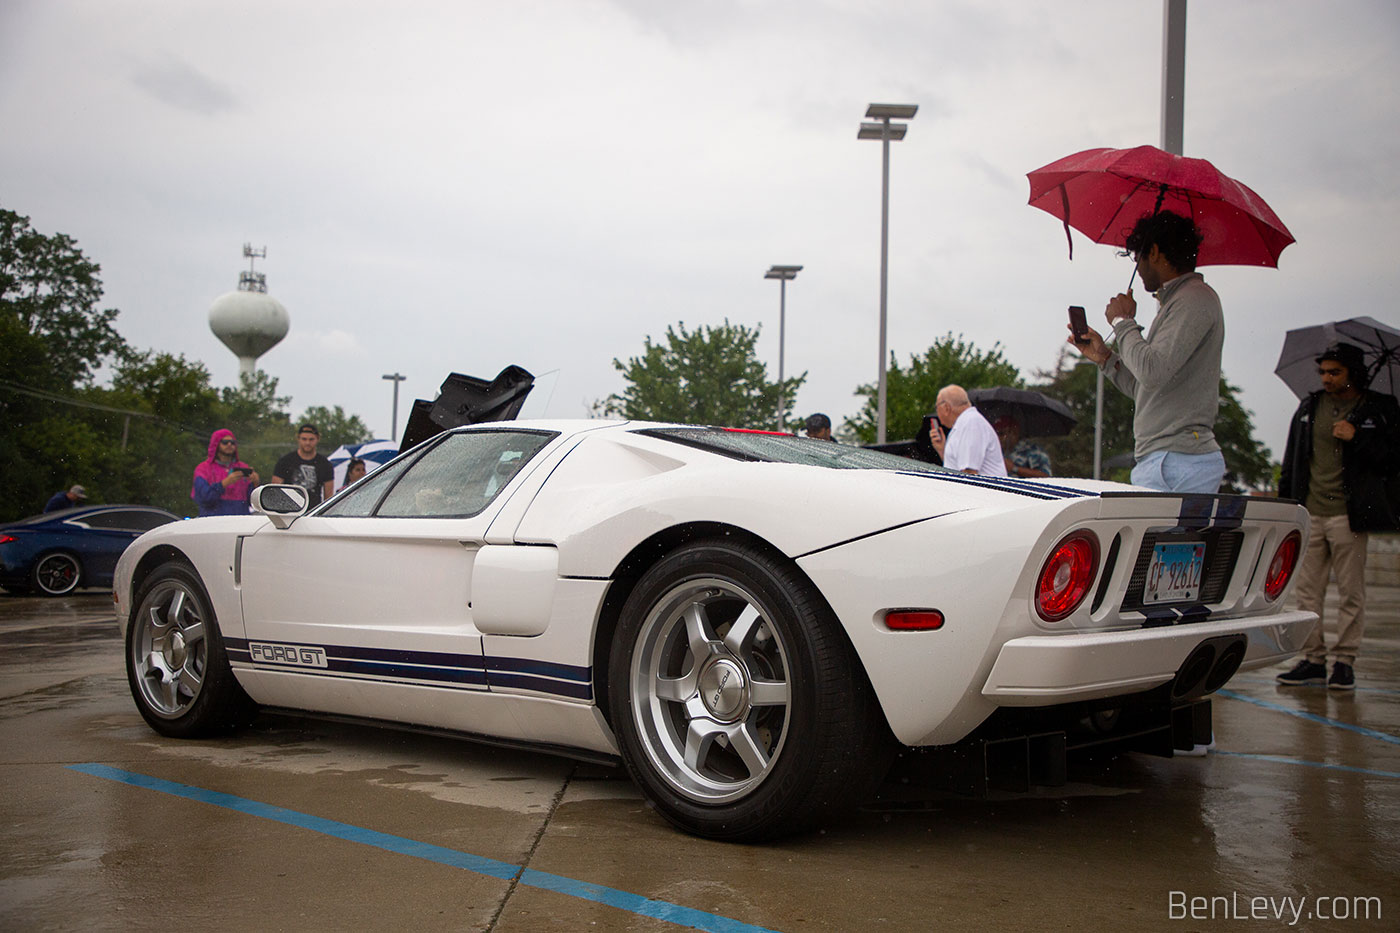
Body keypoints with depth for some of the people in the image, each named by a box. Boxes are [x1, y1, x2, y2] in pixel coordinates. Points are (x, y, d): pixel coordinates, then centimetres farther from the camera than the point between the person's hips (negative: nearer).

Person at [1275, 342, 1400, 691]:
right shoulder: (1308, 408, 14)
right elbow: (1291, 463, 18)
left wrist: (1356, 438, -13)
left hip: (1348, 515, -4)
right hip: (1309, 514, 4)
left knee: (1351, 592, 1)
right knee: (1307, 590, 4)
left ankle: (1345, 660, 9)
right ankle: (1313, 658, 11)